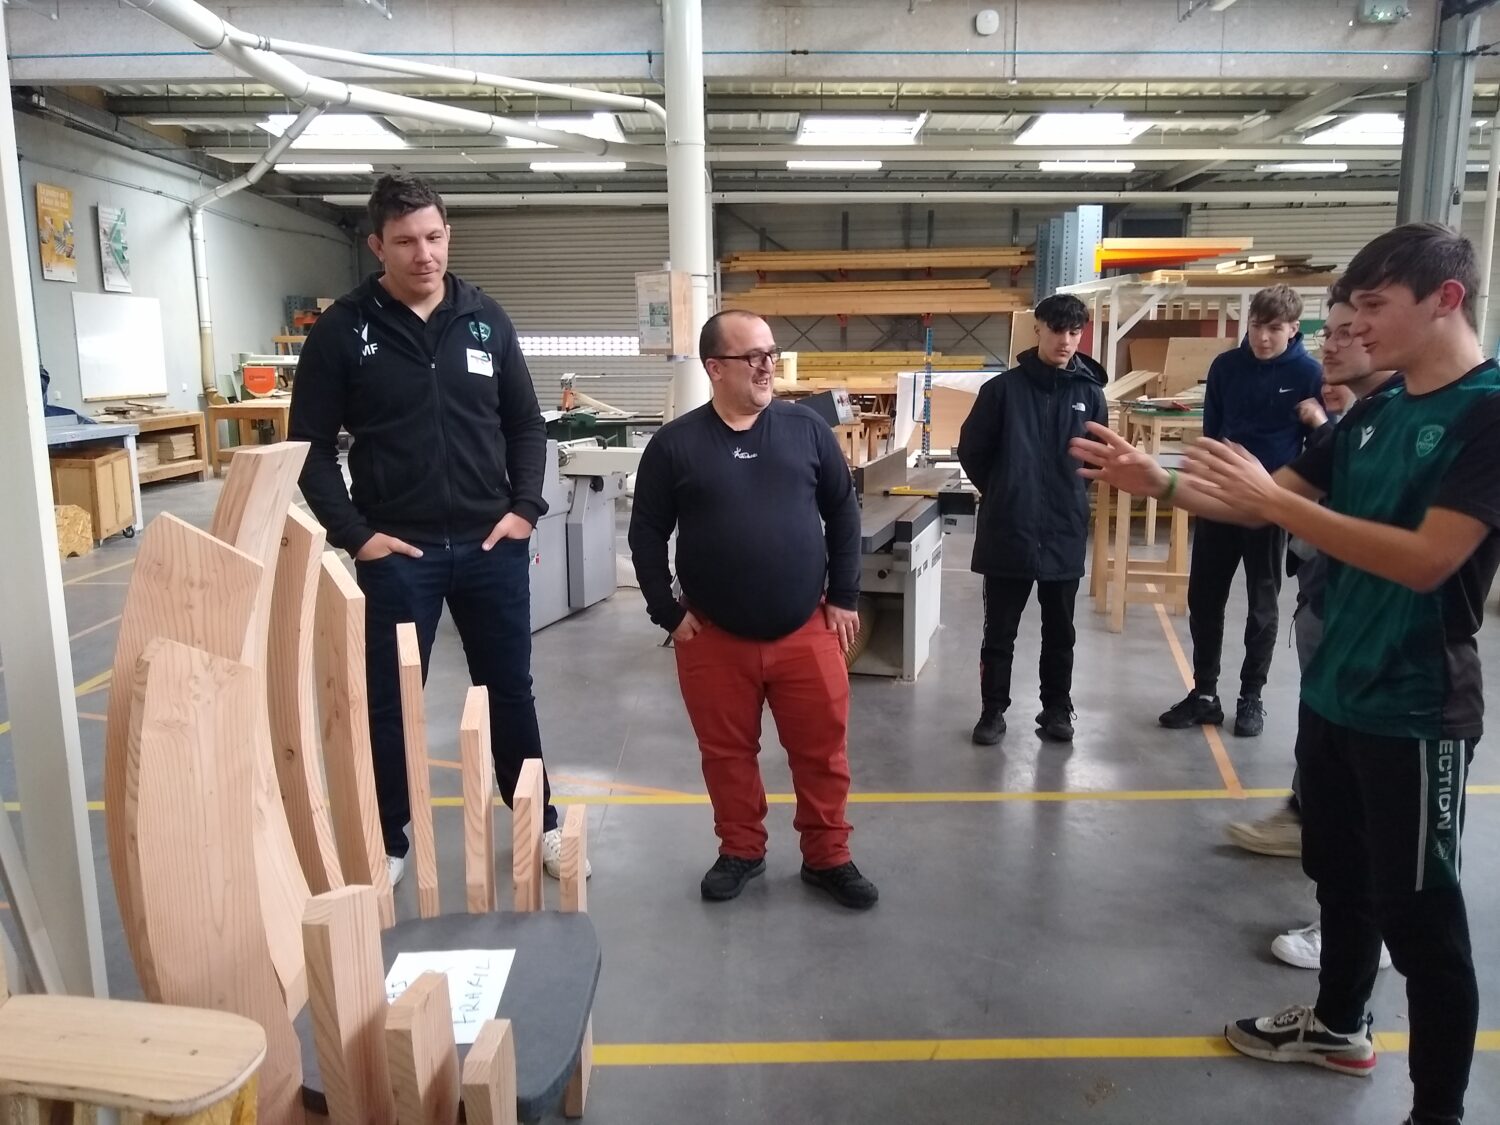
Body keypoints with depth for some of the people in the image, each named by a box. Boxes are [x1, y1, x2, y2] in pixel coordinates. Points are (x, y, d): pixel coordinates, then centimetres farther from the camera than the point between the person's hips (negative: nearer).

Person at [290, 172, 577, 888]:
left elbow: (525, 424, 10)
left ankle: (539, 822, 31)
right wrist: (352, 534, -10)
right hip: (395, 551, -2)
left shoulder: (487, 321, 4)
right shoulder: (342, 331, -4)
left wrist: (525, 509, -2)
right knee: (389, 701, 9)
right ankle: (388, 842, 28)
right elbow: (311, 446, -1)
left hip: (491, 544, 2)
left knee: (510, 690, 14)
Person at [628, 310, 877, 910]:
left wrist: (843, 597, 3)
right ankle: (741, 851, 33)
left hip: (806, 631, 1)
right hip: (713, 636, 0)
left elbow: (843, 514, 6)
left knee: (822, 750, 8)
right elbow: (647, 533, 2)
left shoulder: (807, 429, 0)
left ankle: (827, 857, 26)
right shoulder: (675, 444, -4)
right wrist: (667, 612, -3)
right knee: (727, 753, 13)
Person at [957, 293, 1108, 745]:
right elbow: (971, 450, 2)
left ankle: (1057, 710, 29)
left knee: (1060, 633, 14)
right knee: (999, 632, 9)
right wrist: (1002, 496, 9)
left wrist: (1066, 499, 12)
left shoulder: (1090, 394, -1)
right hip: (1006, 533, -2)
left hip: (1064, 535, 2)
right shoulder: (1004, 388, -6)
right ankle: (993, 711, 23)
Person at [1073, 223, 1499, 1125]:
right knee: (1340, 874, 23)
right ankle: (1340, 1025, 44)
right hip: (1335, 691, 8)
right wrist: (1158, 482, -7)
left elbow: (1427, 560, -26)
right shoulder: (1374, 414, 8)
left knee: (1420, 913, 5)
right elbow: (1272, 503, 7)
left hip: (1417, 711, -8)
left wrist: (1271, 498, -28)